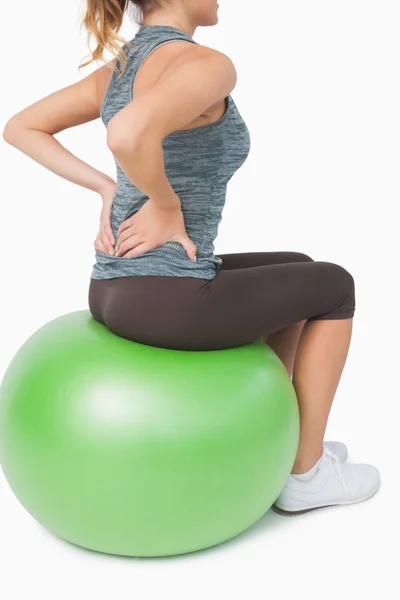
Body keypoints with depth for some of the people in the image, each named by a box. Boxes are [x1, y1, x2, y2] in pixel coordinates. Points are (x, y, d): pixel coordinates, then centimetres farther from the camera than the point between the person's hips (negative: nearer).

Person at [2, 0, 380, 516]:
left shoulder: (120, 67, 11)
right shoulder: (206, 65, -16)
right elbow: (127, 136, -36)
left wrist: (107, 190, 7)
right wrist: (168, 208, -16)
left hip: (116, 291, 9)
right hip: (165, 301, -9)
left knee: (297, 273, 27)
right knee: (334, 287, 14)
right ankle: (306, 472, 24)